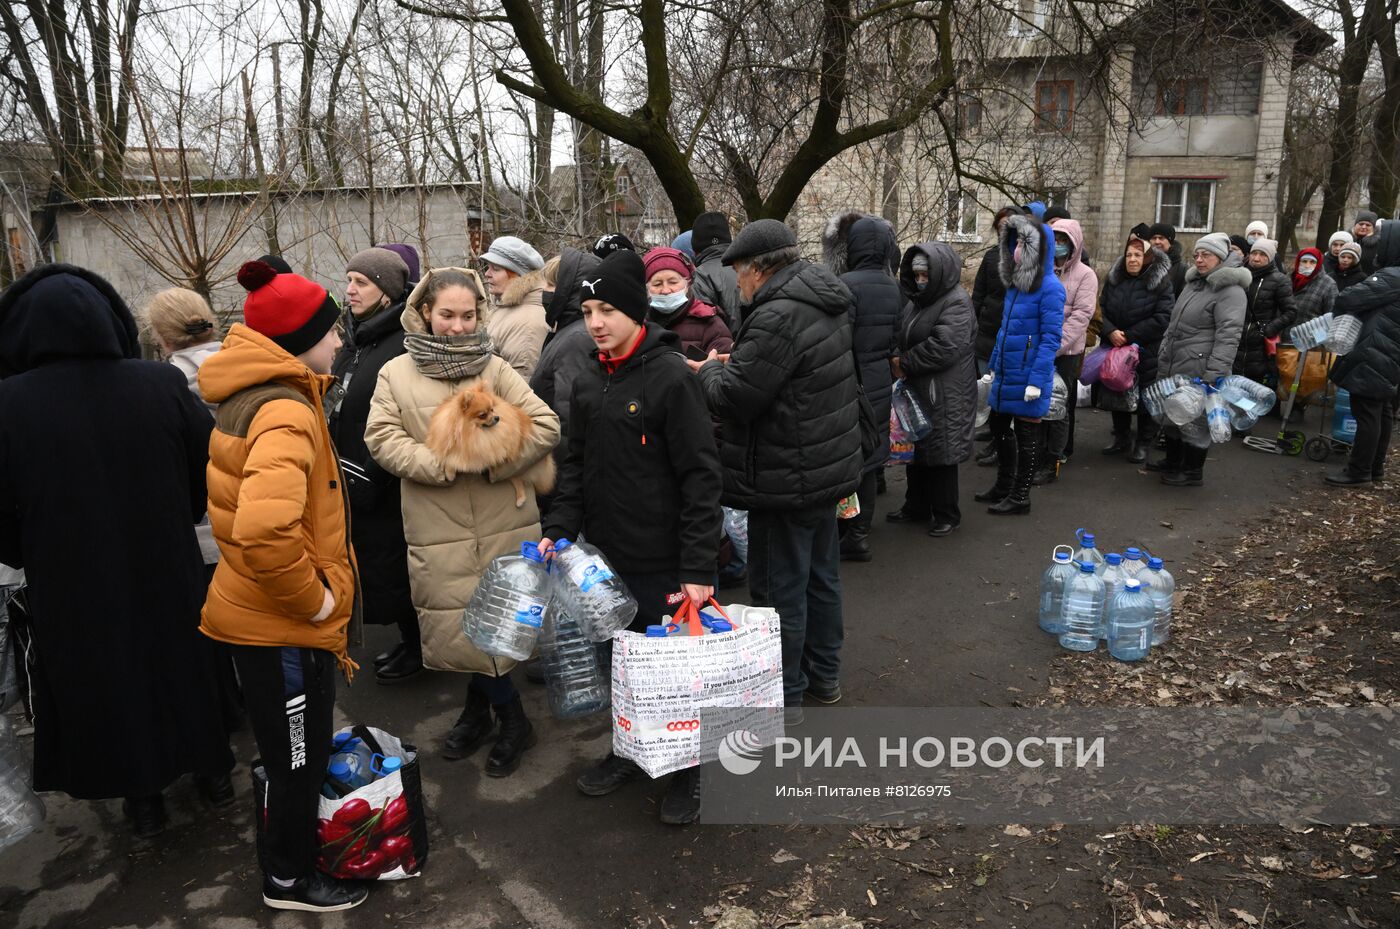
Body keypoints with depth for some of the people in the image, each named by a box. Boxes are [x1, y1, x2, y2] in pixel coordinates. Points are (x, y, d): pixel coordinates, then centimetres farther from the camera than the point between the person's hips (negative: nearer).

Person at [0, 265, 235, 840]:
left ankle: (143, 799, 32)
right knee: (186, 668, 21)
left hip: (71, 586, -1)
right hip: (167, 571, 2)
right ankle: (212, 772, 38)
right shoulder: (162, 385, -16)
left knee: (104, 687, 18)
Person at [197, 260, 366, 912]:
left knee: (299, 754, 26)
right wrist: (313, 600, -24)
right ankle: (289, 880, 33)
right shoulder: (286, 412, -26)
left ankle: (292, 860, 46)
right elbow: (265, 531, -41)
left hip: (260, 614, 10)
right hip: (283, 628, -10)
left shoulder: (253, 396, 7)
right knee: (298, 761, 11)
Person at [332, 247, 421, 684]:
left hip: (387, 489, -9)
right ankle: (411, 643, 33)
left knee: (392, 569, 5)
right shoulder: (357, 341, 10)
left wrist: (368, 480, -19)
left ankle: (417, 648, 24)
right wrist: (339, 471, 13)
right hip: (356, 483, 9)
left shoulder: (404, 346, -20)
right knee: (376, 566, 17)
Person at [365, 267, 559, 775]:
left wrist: (490, 461, -15)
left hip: (503, 524, 0)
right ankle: (510, 718, 29)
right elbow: (382, 437, -5)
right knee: (459, 627, 7)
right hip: (439, 530, 1)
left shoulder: (496, 369, 2)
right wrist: (442, 463, -17)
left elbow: (545, 426, -6)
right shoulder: (396, 373, 3)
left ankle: (480, 707, 30)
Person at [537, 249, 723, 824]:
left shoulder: (671, 377, -15)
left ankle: (686, 770, 29)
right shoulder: (588, 385, 7)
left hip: (664, 562, -6)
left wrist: (698, 568, -20)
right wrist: (560, 529, 1)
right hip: (607, 557, 6)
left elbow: (701, 477, -17)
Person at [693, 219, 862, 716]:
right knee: (821, 574, 21)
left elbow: (734, 396, -24)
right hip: (831, 466, 10)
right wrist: (732, 364, 6)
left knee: (779, 586, 4)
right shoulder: (826, 301, 8)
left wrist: (710, 369, -3)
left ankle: (783, 695, 18)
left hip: (788, 479, -10)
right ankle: (824, 675, 37)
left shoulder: (779, 317, -24)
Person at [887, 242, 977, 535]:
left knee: (941, 453, 0)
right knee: (915, 448, 16)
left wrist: (906, 363, -16)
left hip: (945, 395, -8)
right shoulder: (917, 300, 12)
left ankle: (946, 514, 15)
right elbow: (901, 335, 16)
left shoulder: (957, 303, -14)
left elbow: (943, 346, -24)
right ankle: (916, 506, 31)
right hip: (916, 388, 8)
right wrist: (899, 360, -6)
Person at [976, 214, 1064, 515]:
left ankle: (1020, 496, 16)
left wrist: (1036, 380, -21)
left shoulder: (1049, 288, -15)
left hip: (1028, 375, -8)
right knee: (999, 427, 17)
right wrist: (993, 367, 16)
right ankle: (1004, 485, 34)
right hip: (1006, 374, 8)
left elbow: (1051, 338, -17)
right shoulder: (1015, 283, 10)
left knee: (1026, 434, 4)